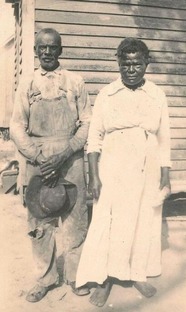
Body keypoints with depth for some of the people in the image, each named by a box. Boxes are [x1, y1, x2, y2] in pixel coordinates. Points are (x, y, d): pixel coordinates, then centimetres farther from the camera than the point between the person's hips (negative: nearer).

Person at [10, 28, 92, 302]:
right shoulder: (27, 84, 8)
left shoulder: (75, 82, 5)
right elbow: (16, 126, 4)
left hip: (70, 159, -1)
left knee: (75, 217, 3)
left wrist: (64, 153, -12)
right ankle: (45, 278, 22)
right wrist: (38, 156, -11)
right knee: (40, 221, 6)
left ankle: (75, 275, 21)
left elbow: (87, 122, 1)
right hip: (37, 160, 1)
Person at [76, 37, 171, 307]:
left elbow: (164, 141, 4)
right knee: (108, 224, 2)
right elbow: (94, 138, -3)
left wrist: (165, 178, 2)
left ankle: (137, 273, 31)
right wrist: (94, 176, -9)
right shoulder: (106, 95, -3)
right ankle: (104, 280, 19)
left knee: (143, 224, 11)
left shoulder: (157, 96, 1)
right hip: (112, 173, -1)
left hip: (146, 174, 2)